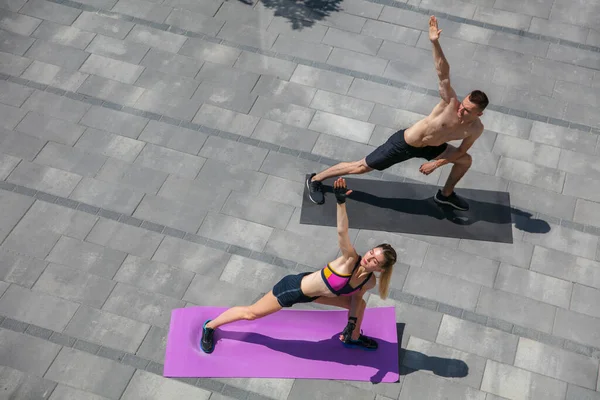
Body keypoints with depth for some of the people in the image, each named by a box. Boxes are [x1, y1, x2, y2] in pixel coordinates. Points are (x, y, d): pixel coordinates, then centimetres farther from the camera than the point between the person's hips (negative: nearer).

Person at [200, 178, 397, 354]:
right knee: (251, 313, 7)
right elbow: (342, 232, -49)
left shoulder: (370, 281, -13)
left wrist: (352, 322, 5)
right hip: (295, 288, -7)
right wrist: (341, 201, -61)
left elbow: (356, 297, 8)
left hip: (313, 292, 7)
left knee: (360, 304, 14)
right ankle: (210, 326, 30)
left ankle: (353, 338, 44)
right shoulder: (351, 259, -33)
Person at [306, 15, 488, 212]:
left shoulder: (476, 129, -16)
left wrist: (437, 163, -4)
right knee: (361, 167, 1)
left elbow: (462, 150, 2)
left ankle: (446, 194, 40)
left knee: (465, 160, 13)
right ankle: (315, 179, 20)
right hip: (403, 144, -6)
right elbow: (443, 72, -43)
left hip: (426, 147, 6)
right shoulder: (450, 102, -31)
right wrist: (435, 42, -55)